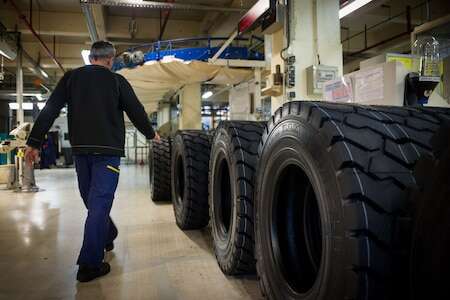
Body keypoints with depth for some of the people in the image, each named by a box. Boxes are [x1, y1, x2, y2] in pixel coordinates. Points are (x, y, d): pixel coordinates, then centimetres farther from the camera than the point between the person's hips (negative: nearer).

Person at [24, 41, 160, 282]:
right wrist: (151, 134, 19)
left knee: (92, 199, 20)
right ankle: (90, 265, -3)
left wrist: (34, 142, 4)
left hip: (80, 149, 4)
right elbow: (136, 111, 2)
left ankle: (107, 235, 40)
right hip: (107, 150, -4)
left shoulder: (71, 77, 7)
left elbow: (49, 111, 2)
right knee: (99, 203, -4)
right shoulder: (116, 81, -1)